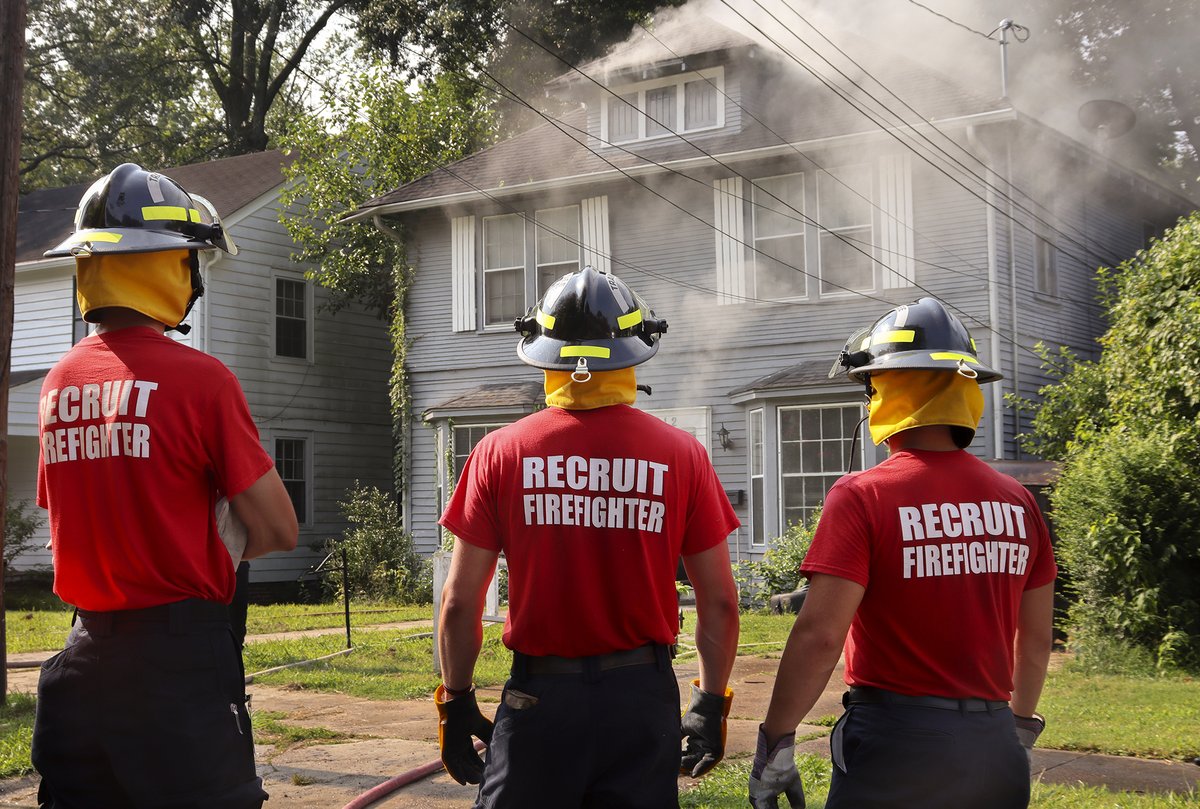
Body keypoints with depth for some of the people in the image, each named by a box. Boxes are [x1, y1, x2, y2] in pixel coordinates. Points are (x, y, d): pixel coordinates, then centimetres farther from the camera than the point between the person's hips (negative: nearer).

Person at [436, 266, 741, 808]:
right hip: (642, 697, 1)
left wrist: (455, 702, 10)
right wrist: (712, 704, 12)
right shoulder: (681, 454, -3)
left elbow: (460, 603, -3)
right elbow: (719, 602, 0)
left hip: (540, 700, -1)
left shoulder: (501, 452, -4)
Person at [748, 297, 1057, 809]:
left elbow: (820, 634, -17)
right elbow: (1036, 638, 13)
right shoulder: (1016, 502, 4)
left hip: (895, 744, -5)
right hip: (994, 747, 5)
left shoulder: (863, 497, -13)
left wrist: (775, 743, -9)